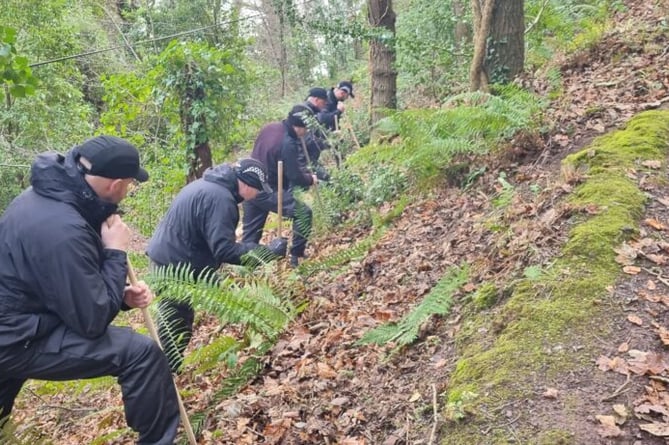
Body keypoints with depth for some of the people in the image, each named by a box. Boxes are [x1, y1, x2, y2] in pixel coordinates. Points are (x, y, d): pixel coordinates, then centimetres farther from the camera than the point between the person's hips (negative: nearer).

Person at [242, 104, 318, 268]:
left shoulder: (269, 128, 5)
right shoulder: (288, 143, -21)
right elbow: (295, 177, -18)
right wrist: (310, 179, 3)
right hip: (267, 191, -9)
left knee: (250, 234, 14)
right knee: (303, 213, -3)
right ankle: (296, 255, -1)